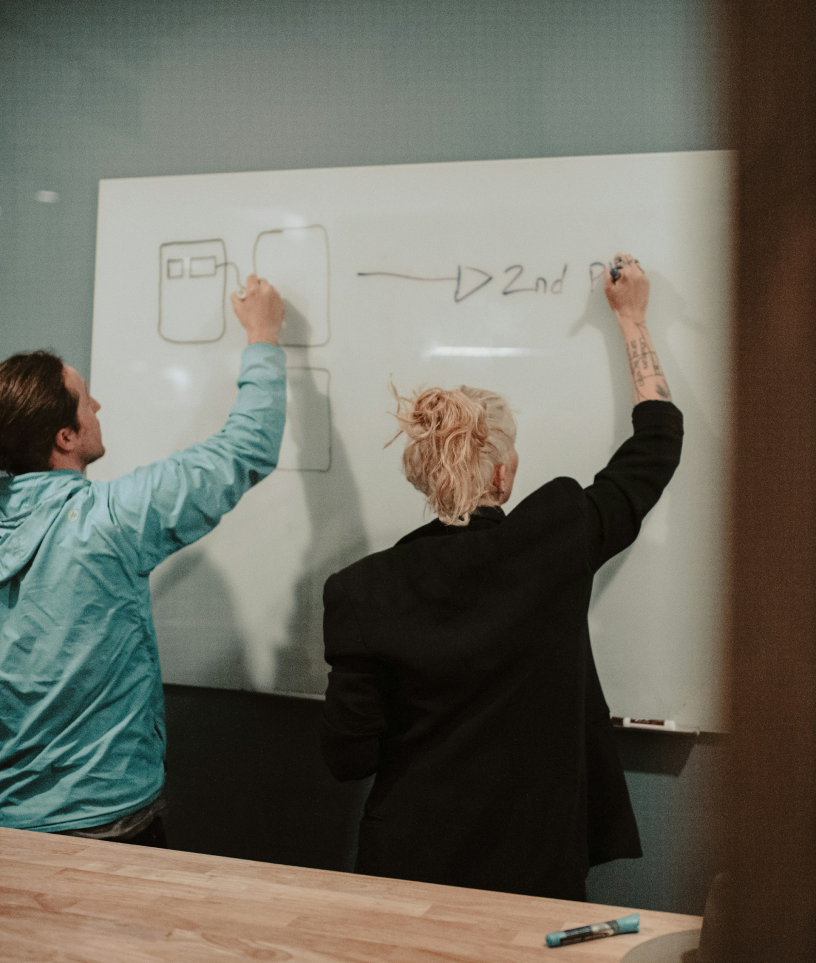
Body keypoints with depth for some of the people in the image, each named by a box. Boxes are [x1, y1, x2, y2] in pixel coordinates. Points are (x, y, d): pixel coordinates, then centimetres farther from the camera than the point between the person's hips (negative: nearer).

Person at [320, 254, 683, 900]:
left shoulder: (365, 591, -16)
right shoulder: (557, 540, -16)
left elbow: (348, 757, -11)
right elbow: (658, 442, 0)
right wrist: (633, 319, 11)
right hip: (536, 865, 0)